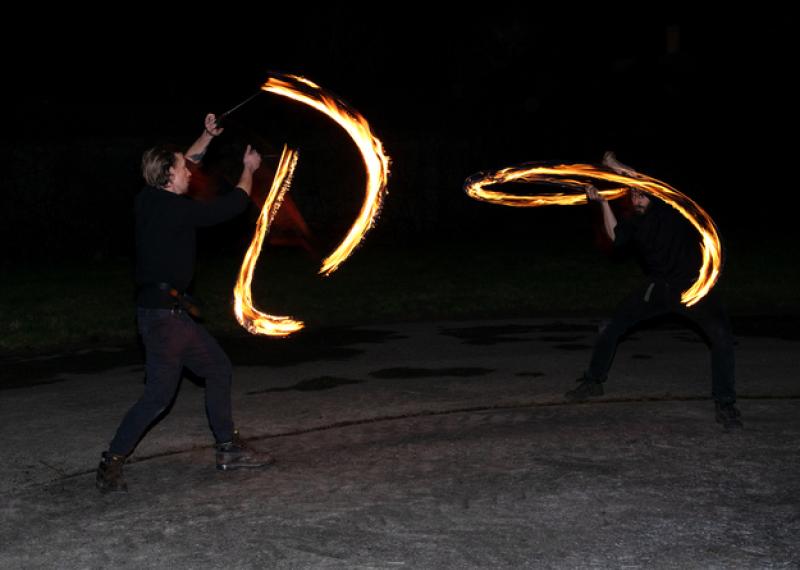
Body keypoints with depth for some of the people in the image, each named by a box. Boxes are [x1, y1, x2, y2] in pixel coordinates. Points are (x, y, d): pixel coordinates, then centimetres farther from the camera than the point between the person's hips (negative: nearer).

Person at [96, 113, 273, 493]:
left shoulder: (150, 201, 7)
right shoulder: (174, 209, -18)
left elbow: (183, 166, 27)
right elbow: (232, 205, -8)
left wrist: (207, 137, 24)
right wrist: (249, 170, 8)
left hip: (173, 312, 10)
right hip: (162, 313, -10)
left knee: (218, 368, 15)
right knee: (159, 394, -7)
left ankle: (228, 450, 23)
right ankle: (111, 464, 2)